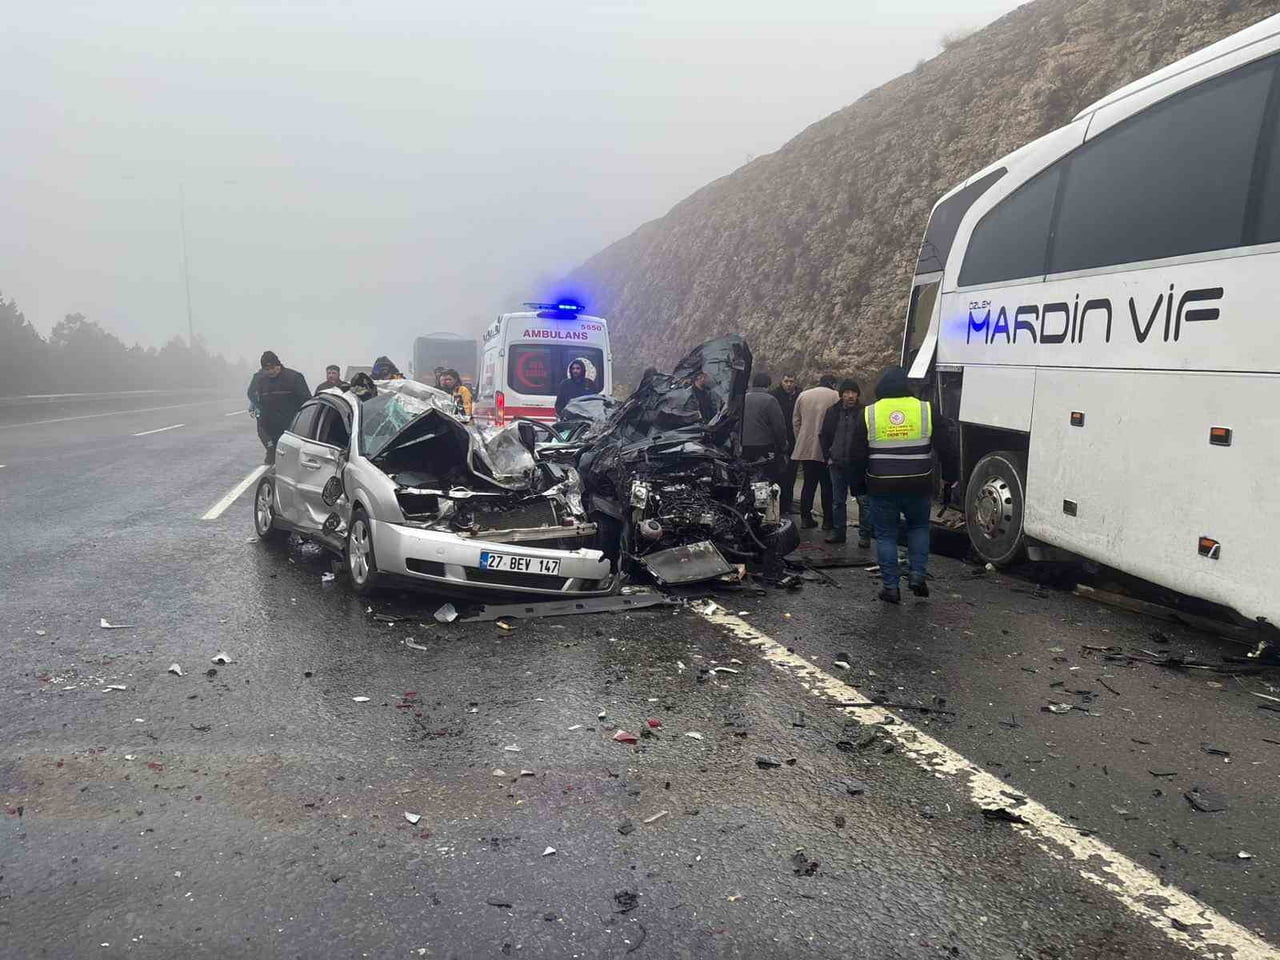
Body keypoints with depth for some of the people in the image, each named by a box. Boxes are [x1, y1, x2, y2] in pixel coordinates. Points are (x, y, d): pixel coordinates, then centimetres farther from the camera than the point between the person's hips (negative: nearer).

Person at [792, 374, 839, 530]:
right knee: (827, 485, 4)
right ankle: (827, 520, 7)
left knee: (808, 484, 10)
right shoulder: (835, 396, -4)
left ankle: (806, 518, 12)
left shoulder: (803, 395, 10)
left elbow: (796, 421, 12)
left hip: (806, 448, 4)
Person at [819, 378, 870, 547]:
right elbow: (823, 435, 15)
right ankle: (838, 532, 22)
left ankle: (865, 535, 7)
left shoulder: (864, 413, -5)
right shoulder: (833, 412, 7)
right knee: (838, 501, 12)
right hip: (837, 464, 4)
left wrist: (866, 459, -8)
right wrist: (828, 457, 8)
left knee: (864, 501, 0)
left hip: (858, 464, -4)